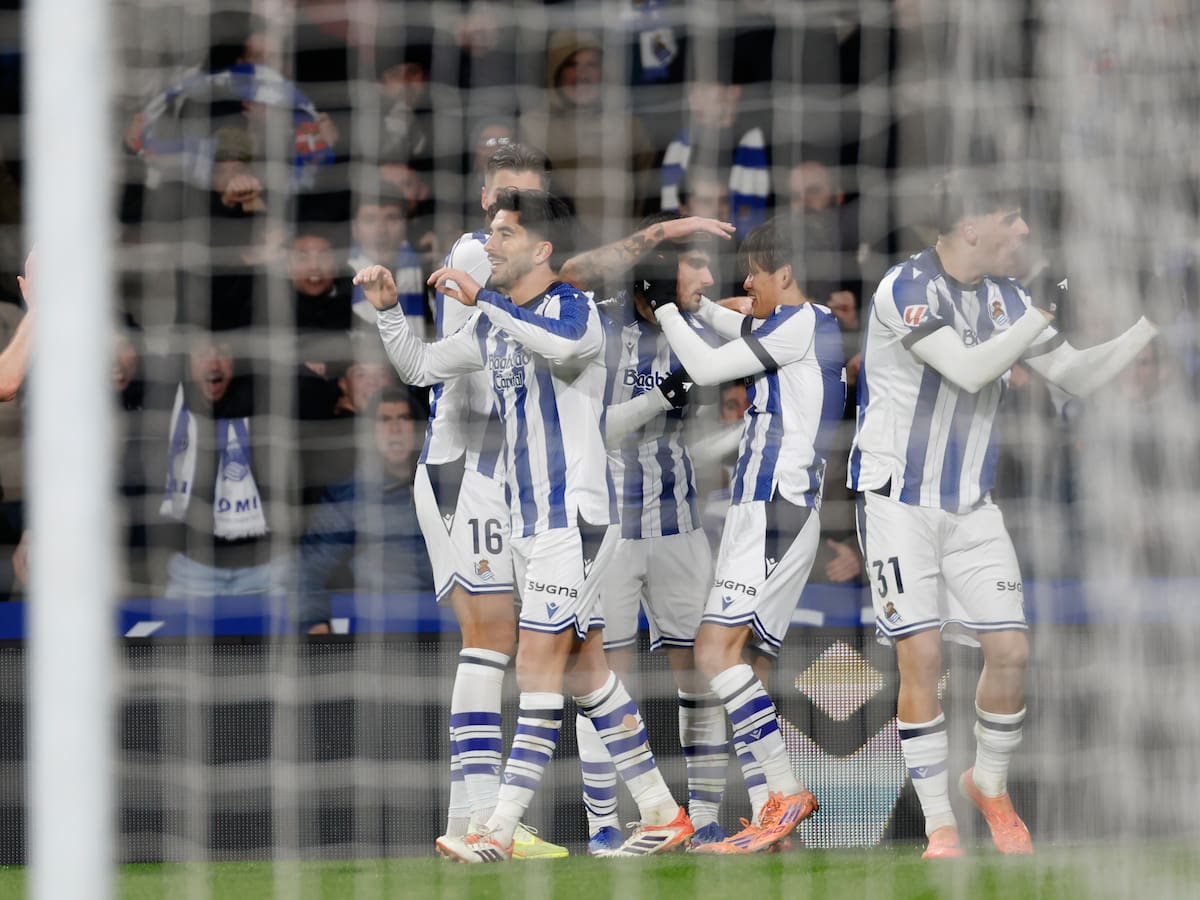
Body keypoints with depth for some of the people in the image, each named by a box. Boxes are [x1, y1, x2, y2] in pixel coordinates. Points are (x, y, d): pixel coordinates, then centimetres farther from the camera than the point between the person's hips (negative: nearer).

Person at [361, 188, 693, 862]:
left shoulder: (573, 307, -11)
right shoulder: (495, 328, 15)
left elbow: (563, 345, -35)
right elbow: (420, 367, 24)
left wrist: (481, 299, -32)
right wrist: (388, 309, 8)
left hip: (576, 513, -9)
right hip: (534, 521, 9)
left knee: (538, 667, -11)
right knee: (586, 668, 10)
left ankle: (501, 830, -14)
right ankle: (663, 815, 15)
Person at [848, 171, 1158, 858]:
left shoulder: (1005, 297, 5)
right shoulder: (908, 288, -16)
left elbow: (1076, 377, 9)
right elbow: (969, 370, -27)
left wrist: (1148, 325, -1)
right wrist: (1047, 314, -25)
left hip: (972, 504, 6)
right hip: (899, 498, -6)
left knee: (1010, 652, -2)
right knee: (922, 654, -11)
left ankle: (991, 786, 23)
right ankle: (941, 828, -2)